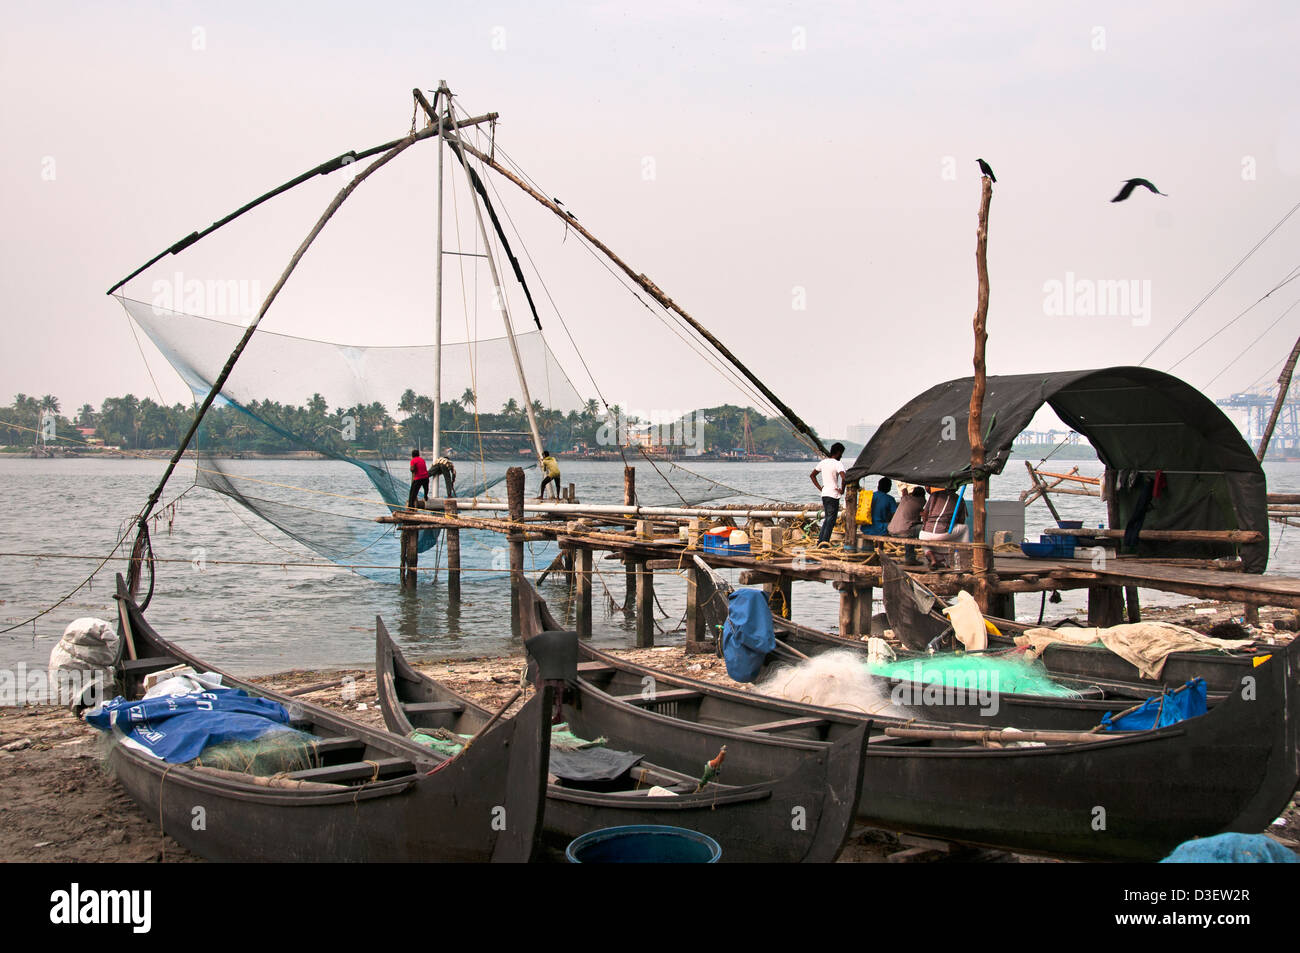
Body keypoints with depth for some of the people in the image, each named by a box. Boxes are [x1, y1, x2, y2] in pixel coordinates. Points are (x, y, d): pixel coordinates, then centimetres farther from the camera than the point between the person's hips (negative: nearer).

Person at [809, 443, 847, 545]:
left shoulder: (823, 462, 10)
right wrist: (842, 490, -14)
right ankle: (825, 542, -3)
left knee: (827, 519, 18)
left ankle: (820, 540, 16)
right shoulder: (837, 464, -13)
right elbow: (844, 478, -29)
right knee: (831, 520, -1)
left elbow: (812, 475, 19)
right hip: (833, 495, -7)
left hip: (824, 494, 7)